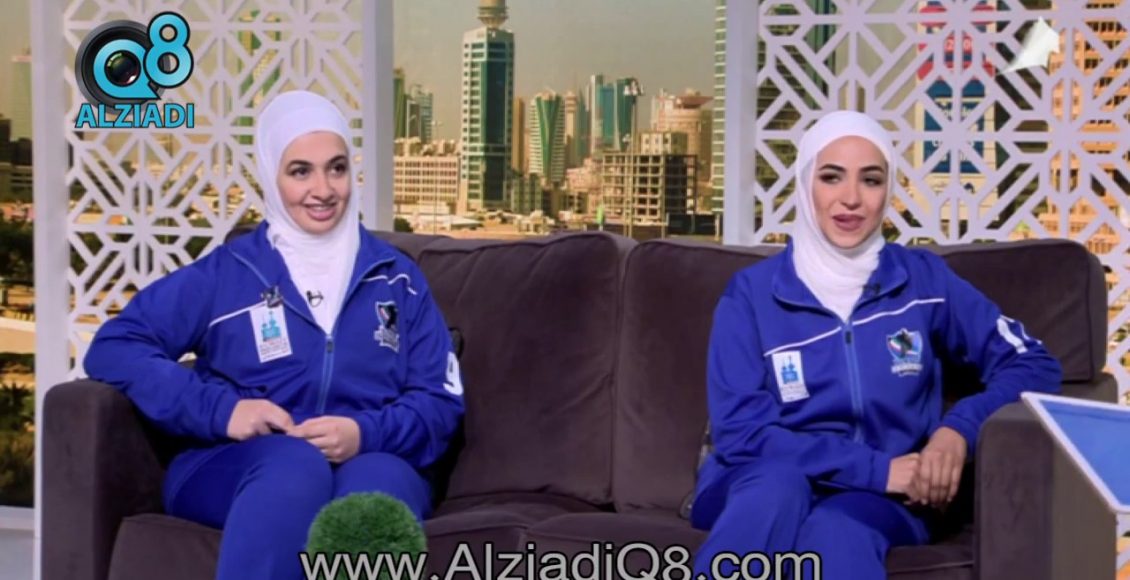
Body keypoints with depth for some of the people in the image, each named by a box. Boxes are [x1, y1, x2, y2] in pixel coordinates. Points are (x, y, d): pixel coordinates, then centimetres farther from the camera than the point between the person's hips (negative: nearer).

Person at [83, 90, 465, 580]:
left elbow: (440, 402, 11)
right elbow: (112, 349, 4)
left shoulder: (396, 279, 17)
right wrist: (219, 410, -10)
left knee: (376, 482, -37)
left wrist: (366, 433, -11)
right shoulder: (225, 273, 11)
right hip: (232, 469, -1)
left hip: (369, 465, 1)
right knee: (296, 462, -38)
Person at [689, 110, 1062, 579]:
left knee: (837, 534, -36)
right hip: (761, 485, 0)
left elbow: (1033, 364, 6)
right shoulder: (752, 291, 1)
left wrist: (960, 428, -15)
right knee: (781, 481, -38)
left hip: (878, 500, 1)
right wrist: (877, 467, -15)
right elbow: (739, 431, -8)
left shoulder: (922, 279, 6)